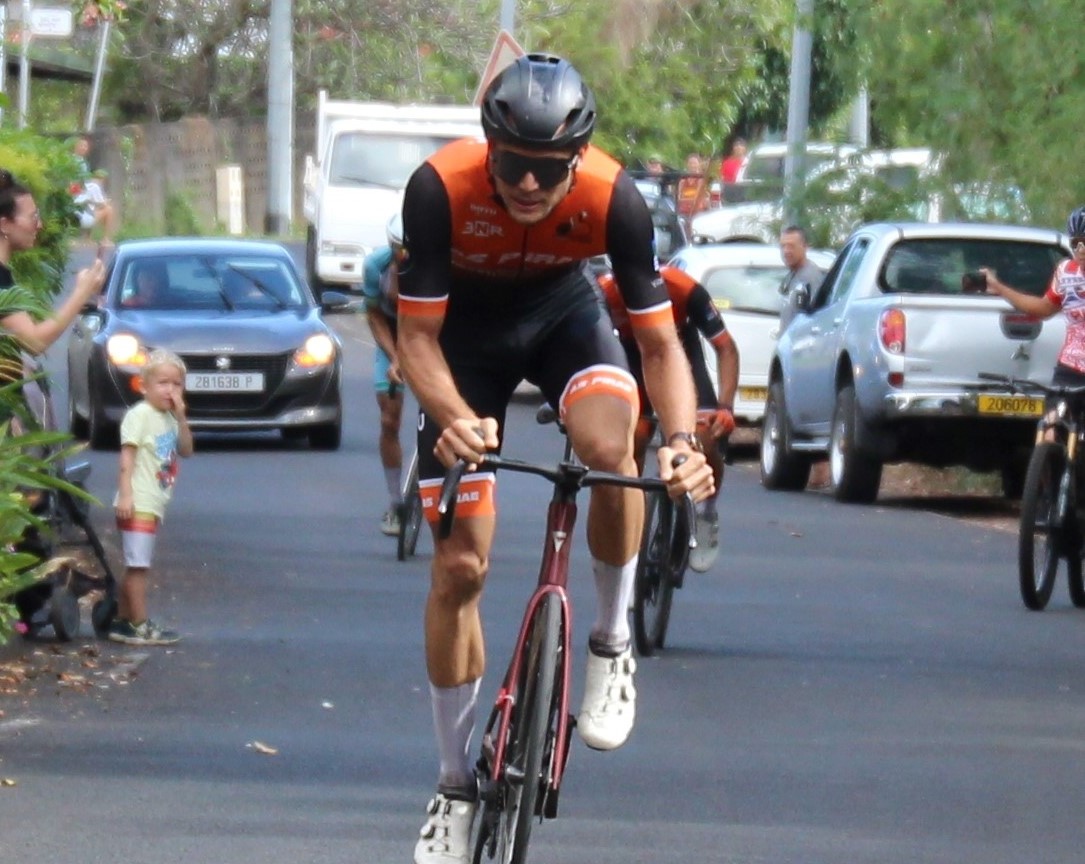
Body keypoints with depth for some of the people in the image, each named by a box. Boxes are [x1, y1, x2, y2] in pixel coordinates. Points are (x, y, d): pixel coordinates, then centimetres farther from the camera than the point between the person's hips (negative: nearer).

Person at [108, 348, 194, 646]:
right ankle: (139, 626, -8)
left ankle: (122, 622, 19)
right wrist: (125, 494, -23)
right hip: (138, 503, -9)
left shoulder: (168, 419, 15)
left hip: (155, 504, 9)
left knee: (136, 565, 13)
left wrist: (181, 417, 0)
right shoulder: (140, 415, -10)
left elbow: (186, 450, 11)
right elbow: (127, 456, -15)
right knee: (138, 565, -8)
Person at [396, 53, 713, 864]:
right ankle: (456, 783, 12)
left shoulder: (613, 198, -30)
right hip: (464, 328, 0)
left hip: (562, 313, 0)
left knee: (609, 443, -34)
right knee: (459, 567, -4)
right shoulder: (441, 189, -33)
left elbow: (660, 341, -24)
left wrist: (683, 441, -41)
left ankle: (612, 643, -9)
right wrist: (454, 419, -46)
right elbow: (417, 336, -26)